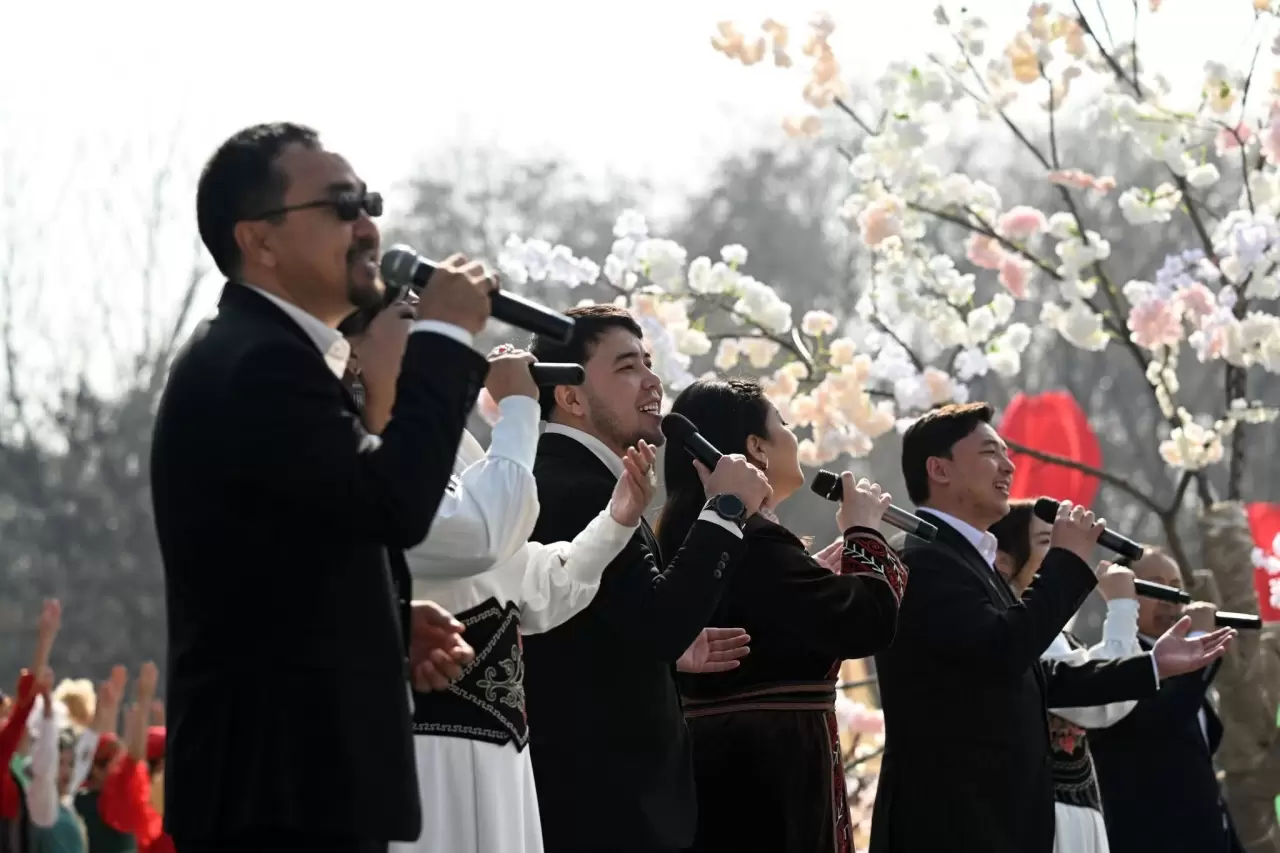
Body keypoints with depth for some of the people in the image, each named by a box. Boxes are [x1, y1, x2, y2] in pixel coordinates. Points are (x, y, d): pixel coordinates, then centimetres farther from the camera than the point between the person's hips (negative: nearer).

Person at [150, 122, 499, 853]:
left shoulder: (261, 354, 19)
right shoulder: (255, 363, -15)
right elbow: (395, 503, -25)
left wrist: (393, 618, 12)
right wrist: (445, 335, -15)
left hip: (294, 766, 11)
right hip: (284, 775, -11)